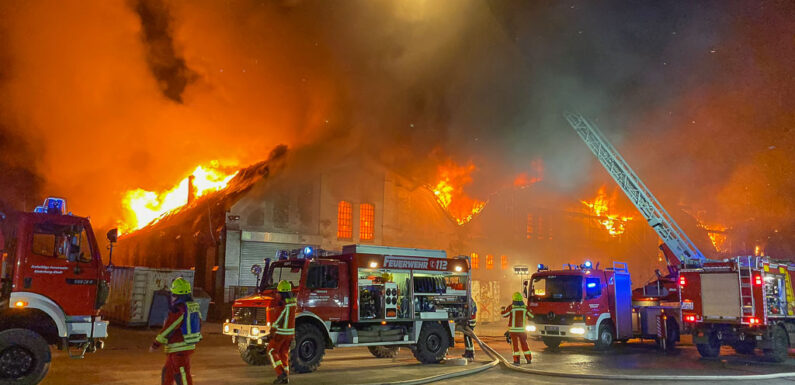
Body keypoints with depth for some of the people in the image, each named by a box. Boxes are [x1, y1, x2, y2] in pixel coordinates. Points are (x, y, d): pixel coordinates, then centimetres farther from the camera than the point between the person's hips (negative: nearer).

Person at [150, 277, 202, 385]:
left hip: (180, 348, -9)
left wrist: (156, 344, -10)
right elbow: (198, 323, 15)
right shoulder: (193, 307, 6)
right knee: (167, 373, 22)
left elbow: (168, 328, -19)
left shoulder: (178, 309, -21)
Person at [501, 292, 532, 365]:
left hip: (513, 329, -3)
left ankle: (517, 360, -2)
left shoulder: (511, 307, -10)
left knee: (515, 344, 2)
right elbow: (531, 316, 7)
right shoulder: (524, 307, 0)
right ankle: (528, 358, 15)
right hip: (522, 329, 3)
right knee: (524, 344, 14)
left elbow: (504, 315, -5)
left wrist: (503, 309, 15)